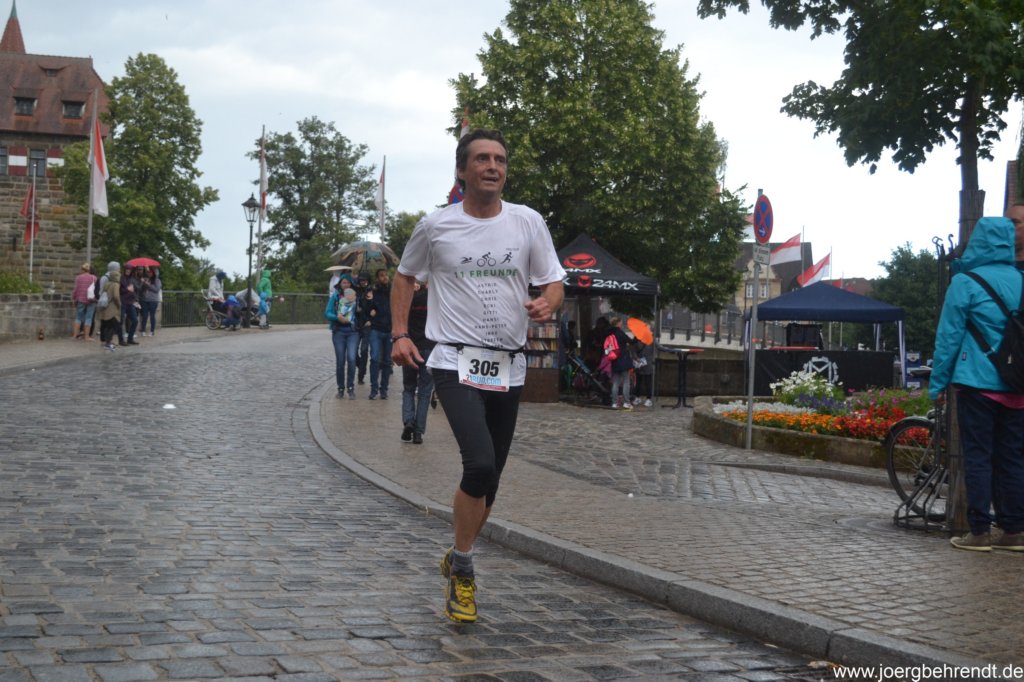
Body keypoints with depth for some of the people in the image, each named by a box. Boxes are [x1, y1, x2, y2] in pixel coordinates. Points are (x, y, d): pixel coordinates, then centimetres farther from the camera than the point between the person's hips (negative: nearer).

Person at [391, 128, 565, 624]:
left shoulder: (528, 222, 4)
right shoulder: (435, 227, 0)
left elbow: (554, 284, 8)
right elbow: (405, 276, 15)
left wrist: (546, 305, -16)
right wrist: (400, 334, 4)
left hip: (508, 368, 4)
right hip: (456, 363, -3)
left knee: (489, 479, 10)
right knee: (480, 466, -21)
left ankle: (456, 561, 34)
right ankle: (462, 569, -1)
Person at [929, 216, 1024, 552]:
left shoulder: (965, 282, -8)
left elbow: (948, 336, -7)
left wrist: (937, 382, 1)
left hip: (978, 382, -5)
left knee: (978, 457, 0)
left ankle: (979, 532, 0)